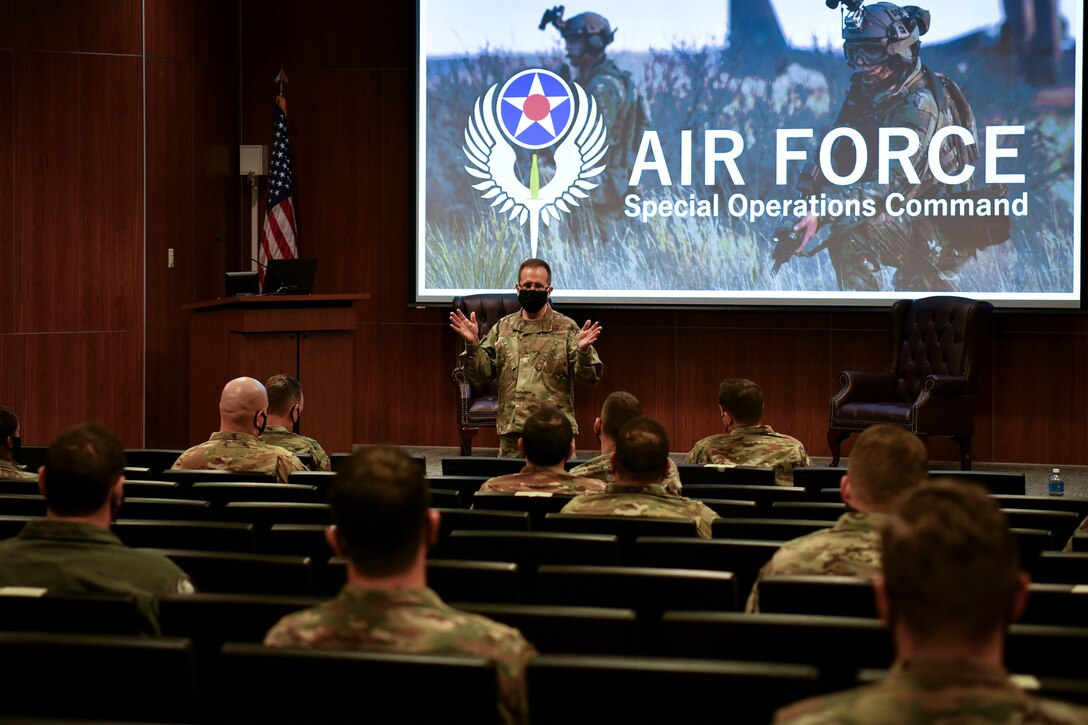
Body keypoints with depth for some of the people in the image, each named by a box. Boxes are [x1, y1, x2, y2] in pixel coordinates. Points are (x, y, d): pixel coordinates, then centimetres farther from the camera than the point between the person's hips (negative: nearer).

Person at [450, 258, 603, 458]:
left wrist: (583, 351, -22)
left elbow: (590, 378, -3)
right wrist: (472, 345, -7)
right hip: (511, 433, 3)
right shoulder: (503, 328, 12)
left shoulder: (567, 329, 2)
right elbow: (481, 373, 9)